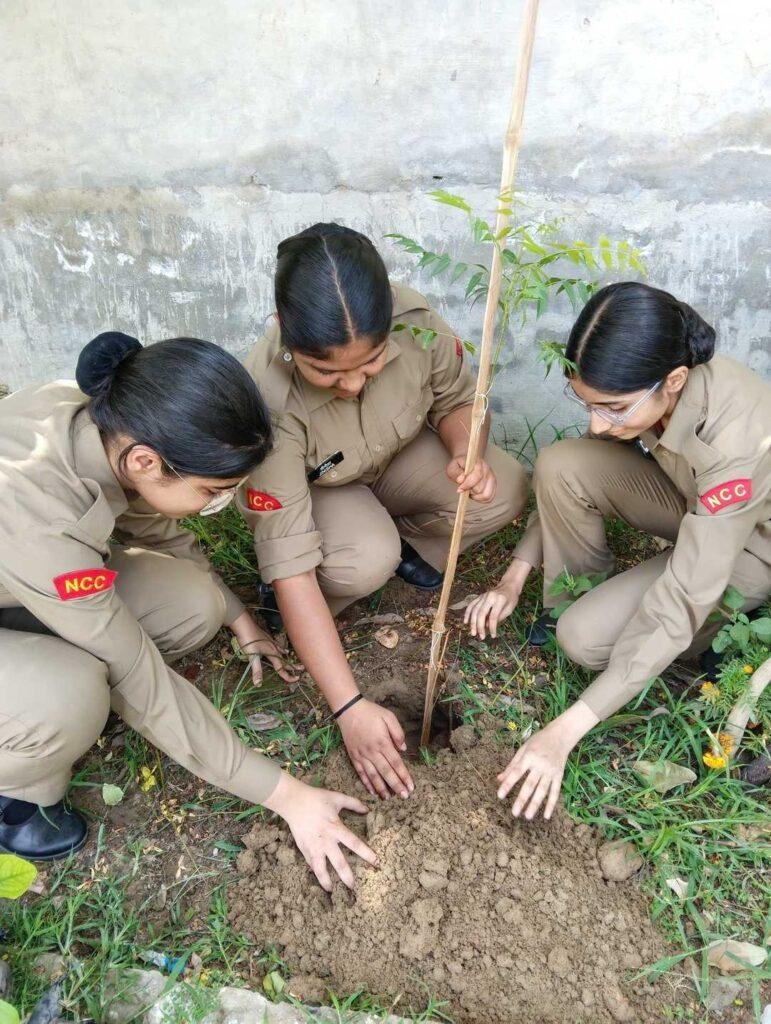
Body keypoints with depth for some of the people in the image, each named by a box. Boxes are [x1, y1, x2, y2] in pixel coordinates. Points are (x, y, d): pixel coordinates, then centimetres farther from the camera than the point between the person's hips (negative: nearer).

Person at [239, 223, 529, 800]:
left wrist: (468, 455, -33)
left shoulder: (414, 320, -30)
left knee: (506, 492, -21)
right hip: (311, 489, -3)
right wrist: (350, 708, -38)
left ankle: (403, 544, 6)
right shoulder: (270, 402, -38)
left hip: (399, 455, 4)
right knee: (364, 560, -35)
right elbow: (289, 562, -37)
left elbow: (457, 400, -8)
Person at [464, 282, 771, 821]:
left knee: (586, 638, -22)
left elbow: (678, 608, -38)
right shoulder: (638, 385, -23)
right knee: (560, 464, -24)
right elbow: (570, 483, -6)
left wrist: (565, 730, -37)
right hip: (690, 500, 6)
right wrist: (515, 576, -10)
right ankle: (577, 599, -2)